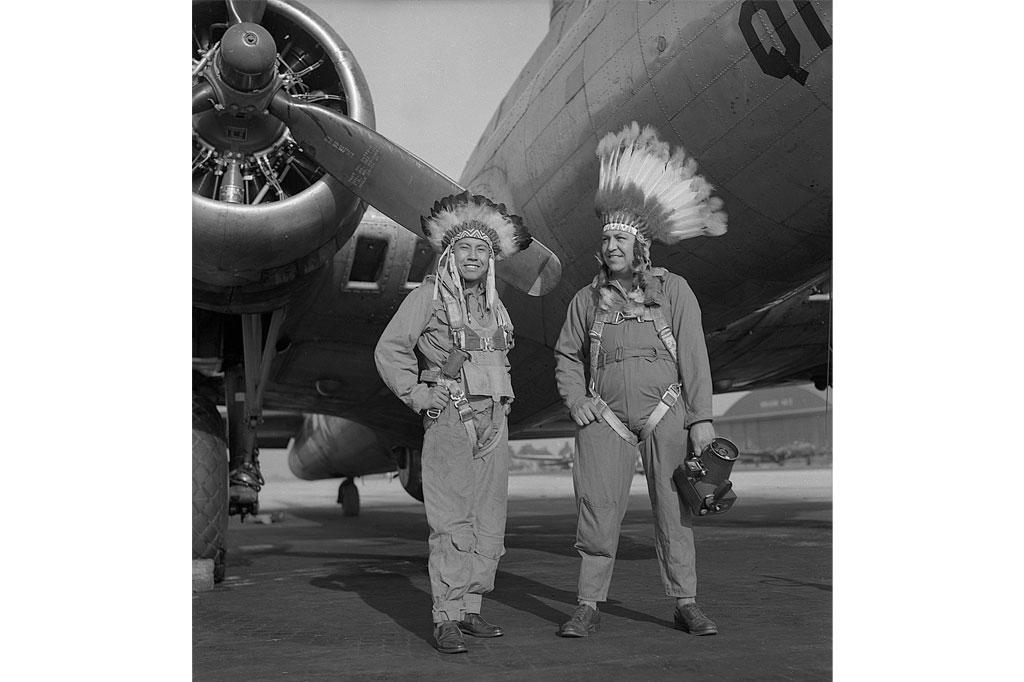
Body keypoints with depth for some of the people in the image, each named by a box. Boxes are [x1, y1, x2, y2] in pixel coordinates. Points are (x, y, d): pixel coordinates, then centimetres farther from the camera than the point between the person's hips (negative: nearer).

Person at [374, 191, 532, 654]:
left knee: (489, 521, 5)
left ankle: (470, 610, 14)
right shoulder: (428, 296, -1)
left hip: (493, 420, 7)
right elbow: (389, 350, -3)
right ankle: (445, 620, -7)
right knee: (452, 522, -11)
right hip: (448, 420, -6)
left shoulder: (494, 305, 17)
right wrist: (417, 396, -10)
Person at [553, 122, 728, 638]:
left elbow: (694, 357, -1)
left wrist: (701, 418, -6)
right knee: (598, 509, -4)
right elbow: (566, 356, 14)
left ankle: (686, 605, 14)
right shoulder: (587, 299, 7)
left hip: (665, 412, -1)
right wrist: (575, 401, -2)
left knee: (673, 509, 2)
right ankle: (589, 606, 5)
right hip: (605, 416, 1)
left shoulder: (673, 291, 1)